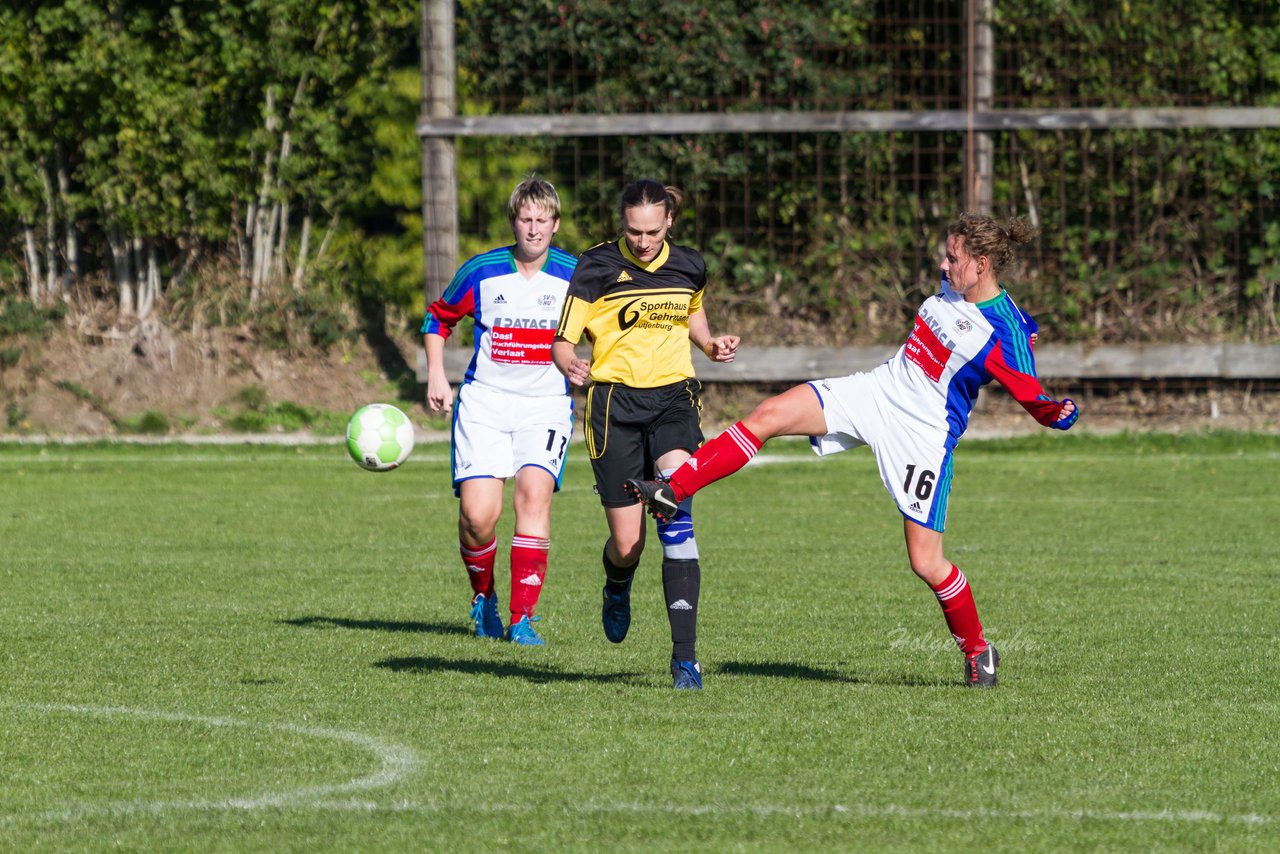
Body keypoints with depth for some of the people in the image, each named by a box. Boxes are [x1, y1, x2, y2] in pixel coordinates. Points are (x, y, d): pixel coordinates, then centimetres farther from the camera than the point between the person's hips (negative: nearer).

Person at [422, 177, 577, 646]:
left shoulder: (575, 276, -1)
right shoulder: (481, 272, 0)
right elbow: (438, 317, 15)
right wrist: (436, 375, 5)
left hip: (546, 404, 0)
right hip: (484, 400, 0)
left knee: (534, 493, -21)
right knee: (477, 513, -12)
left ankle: (522, 618, -16)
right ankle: (483, 598, 18)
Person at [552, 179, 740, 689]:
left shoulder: (689, 267, 5)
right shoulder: (597, 268, -6)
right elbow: (563, 340, -8)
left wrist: (711, 345, 7)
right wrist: (570, 365, -31)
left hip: (673, 398, 1)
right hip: (615, 403, -1)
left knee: (676, 521, -21)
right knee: (627, 543, -1)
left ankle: (685, 656, -23)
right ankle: (617, 587, 40)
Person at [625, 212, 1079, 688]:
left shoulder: (1006, 336, -20)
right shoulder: (953, 287, 0)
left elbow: (1034, 400, -14)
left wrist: (1057, 412, -35)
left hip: (922, 435, -7)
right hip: (877, 391, 7)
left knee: (925, 563, -6)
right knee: (767, 416, -9)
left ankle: (977, 651, 19)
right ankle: (673, 492, -6)